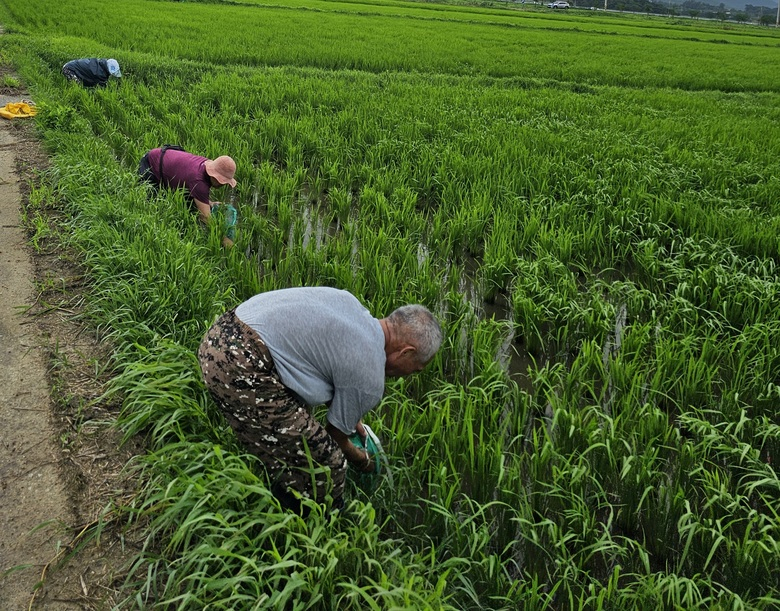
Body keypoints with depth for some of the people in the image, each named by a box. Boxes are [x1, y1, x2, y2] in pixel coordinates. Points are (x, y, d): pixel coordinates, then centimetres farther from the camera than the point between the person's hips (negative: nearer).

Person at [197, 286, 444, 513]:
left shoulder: (352, 304, 16)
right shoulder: (369, 378, -7)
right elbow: (335, 435, 9)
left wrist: (350, 417, 38)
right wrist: (362, 460, 32)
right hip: (242, 371, -10)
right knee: (325, 466, 1)